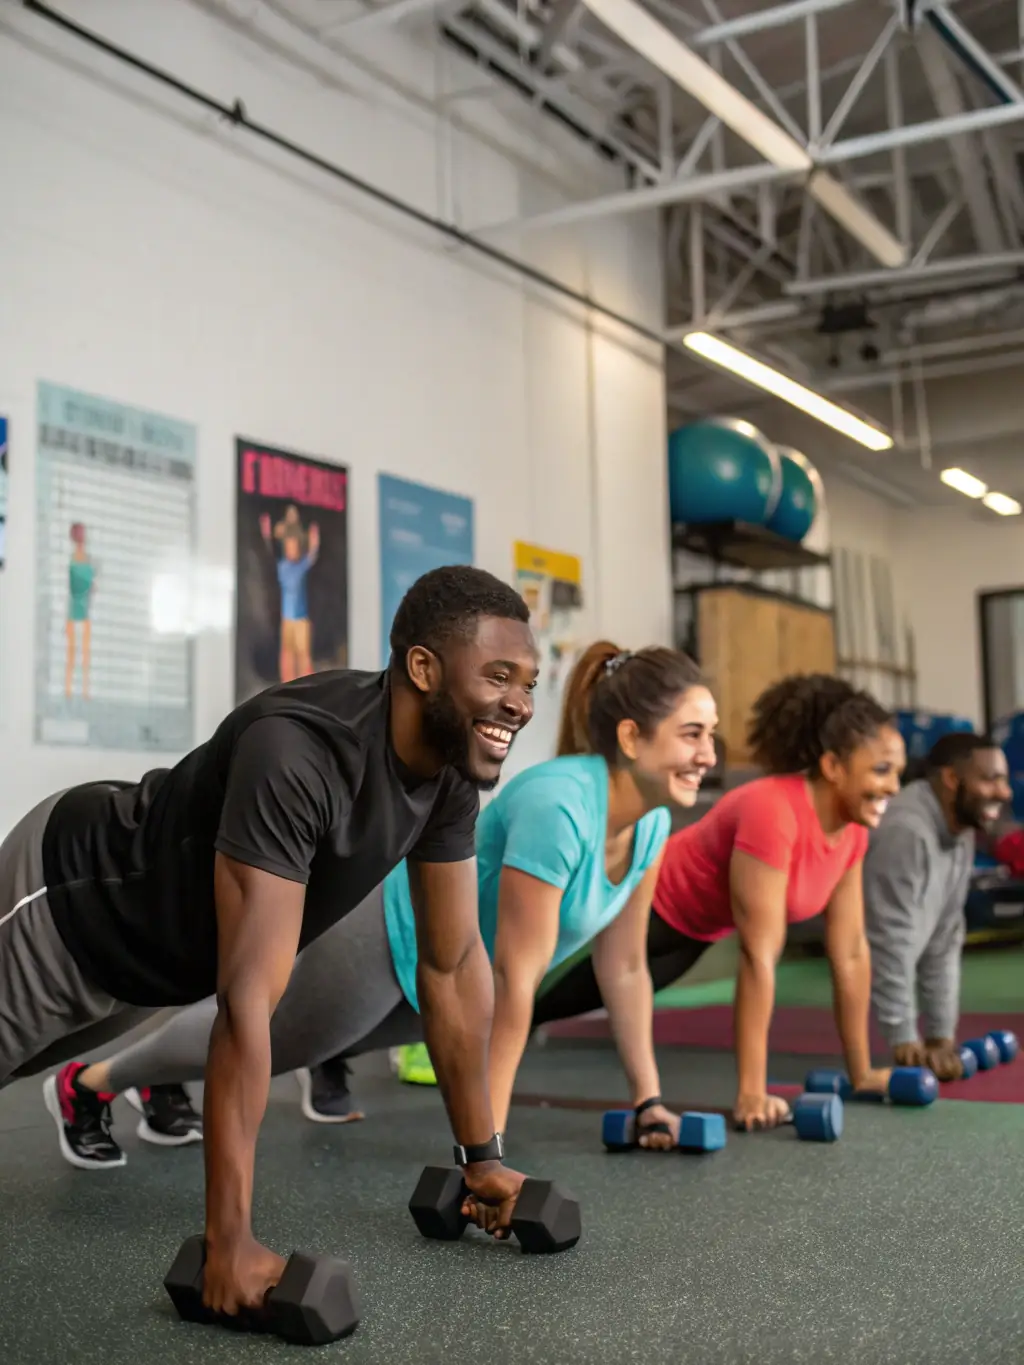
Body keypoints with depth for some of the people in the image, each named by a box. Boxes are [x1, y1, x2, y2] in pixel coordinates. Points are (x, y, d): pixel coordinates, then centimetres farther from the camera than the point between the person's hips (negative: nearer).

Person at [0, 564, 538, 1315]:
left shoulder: (451, 771, -16)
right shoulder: (297, 754, -40)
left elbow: (455, 965, -7)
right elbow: (249, 1001, -42)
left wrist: (482, 1155, -3)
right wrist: (229, 1240, -40)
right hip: (68, 901, -7)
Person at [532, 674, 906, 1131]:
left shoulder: (852, 829, -13)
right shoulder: (771, 811, -39)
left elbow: (850, 951, -6)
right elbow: (759, 955, -39)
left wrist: (861, 1072, -2)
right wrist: (751, 1094, -37)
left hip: (689, 932, 9)